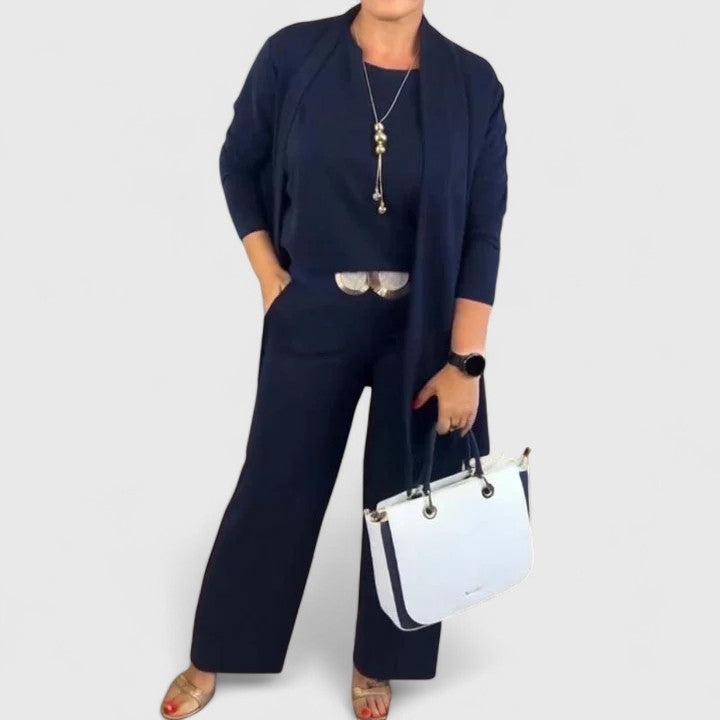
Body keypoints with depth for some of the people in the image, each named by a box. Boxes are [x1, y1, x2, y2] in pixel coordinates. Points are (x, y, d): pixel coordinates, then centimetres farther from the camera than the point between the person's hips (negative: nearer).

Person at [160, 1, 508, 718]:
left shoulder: (472, 84, -9)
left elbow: (482, 231, -7)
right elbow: (239, 164, 6)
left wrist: (465, 361, -11)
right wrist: (269, 278, 0)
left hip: (423, 324, 1)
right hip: (314, 315, 0)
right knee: (275, 482, 10)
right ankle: (213, 657, 31)